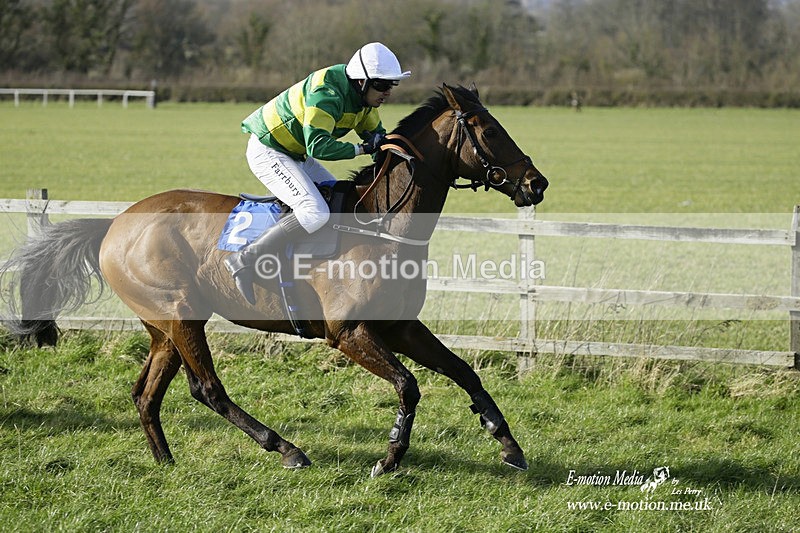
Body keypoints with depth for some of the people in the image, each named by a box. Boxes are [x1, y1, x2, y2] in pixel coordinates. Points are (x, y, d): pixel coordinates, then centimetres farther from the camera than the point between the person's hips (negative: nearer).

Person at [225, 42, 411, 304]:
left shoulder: (362, 93, 0)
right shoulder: (327, 94, -29)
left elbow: (376, 134, 14)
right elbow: (318, 146, -38)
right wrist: (362, 149, -30)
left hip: (296, 153, 10)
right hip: (267, 152, -10)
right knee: (315, 213, -26)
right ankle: (244, 261, -24)